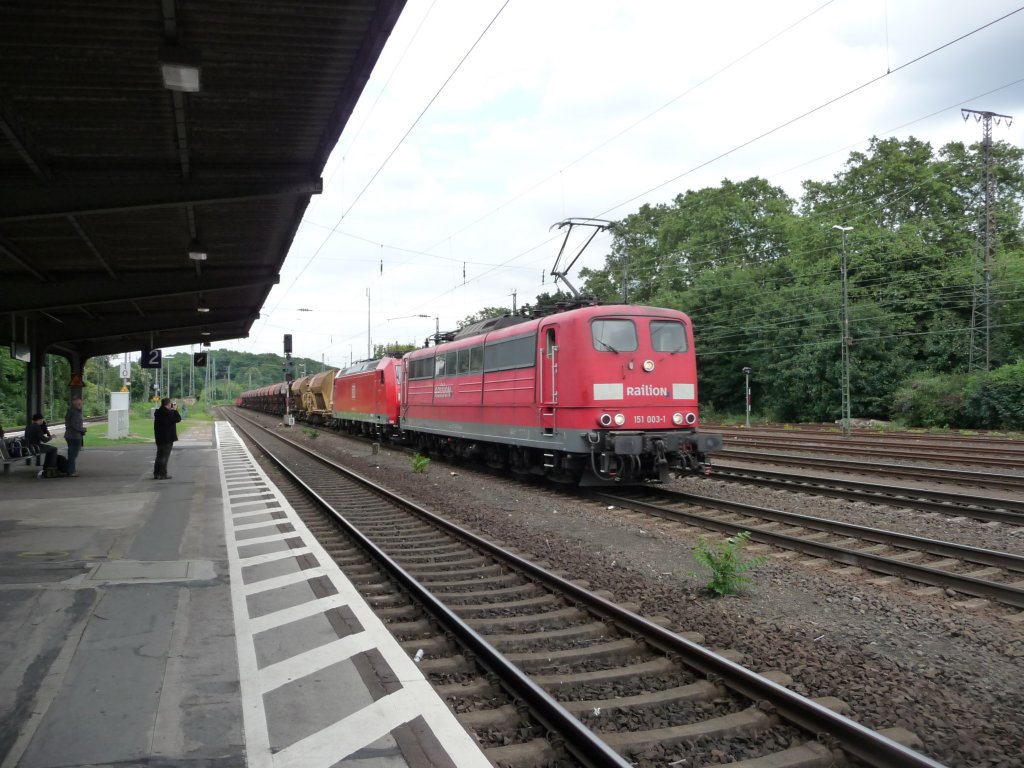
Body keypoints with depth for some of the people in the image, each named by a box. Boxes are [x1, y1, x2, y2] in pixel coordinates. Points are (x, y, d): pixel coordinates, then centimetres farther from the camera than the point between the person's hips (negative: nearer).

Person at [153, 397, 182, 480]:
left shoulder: (158, 412, 9)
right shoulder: (168, 413, -18)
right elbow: (178, 419, -14)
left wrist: (172, 410, 10)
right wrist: (174, 410, -4)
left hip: (159, 438, 8)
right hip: (167, 439, -8)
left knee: (159, 456, 15)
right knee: (165, 456, -3)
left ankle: (156, 474, 17)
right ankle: (163, 474, -1)